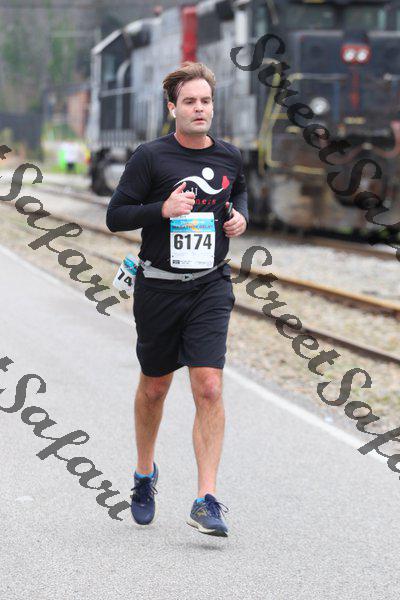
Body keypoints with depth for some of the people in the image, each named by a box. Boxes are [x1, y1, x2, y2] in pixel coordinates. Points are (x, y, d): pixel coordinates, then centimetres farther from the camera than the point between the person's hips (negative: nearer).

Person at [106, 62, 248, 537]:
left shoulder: (229, 157, 5)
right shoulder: (150, 157, -7)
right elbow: (115, 216, -7)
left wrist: (240, 215, 5)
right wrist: (163, 209, -21)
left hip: (210, 286, 1)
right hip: (159, 285, -1)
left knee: (209, 388, -12)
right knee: (154, 388, 14)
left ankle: (206, 501, -11)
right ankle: (145, 475, 39)